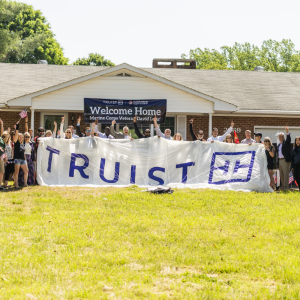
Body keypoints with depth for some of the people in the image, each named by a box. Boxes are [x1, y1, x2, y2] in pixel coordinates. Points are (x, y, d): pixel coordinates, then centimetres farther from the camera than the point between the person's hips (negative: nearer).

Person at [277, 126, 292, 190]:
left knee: (286, 174, -10)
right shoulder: (278, 145, 19)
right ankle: (283, 187, 14)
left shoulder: (286, 143, 2)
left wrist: (287, 132, -37)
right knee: (281, 175, 9)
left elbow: (288, 139, -20)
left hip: (285, 160, -7)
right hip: (280, 160, 7)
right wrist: (277, 163, 14)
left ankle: (286, 187, -13)